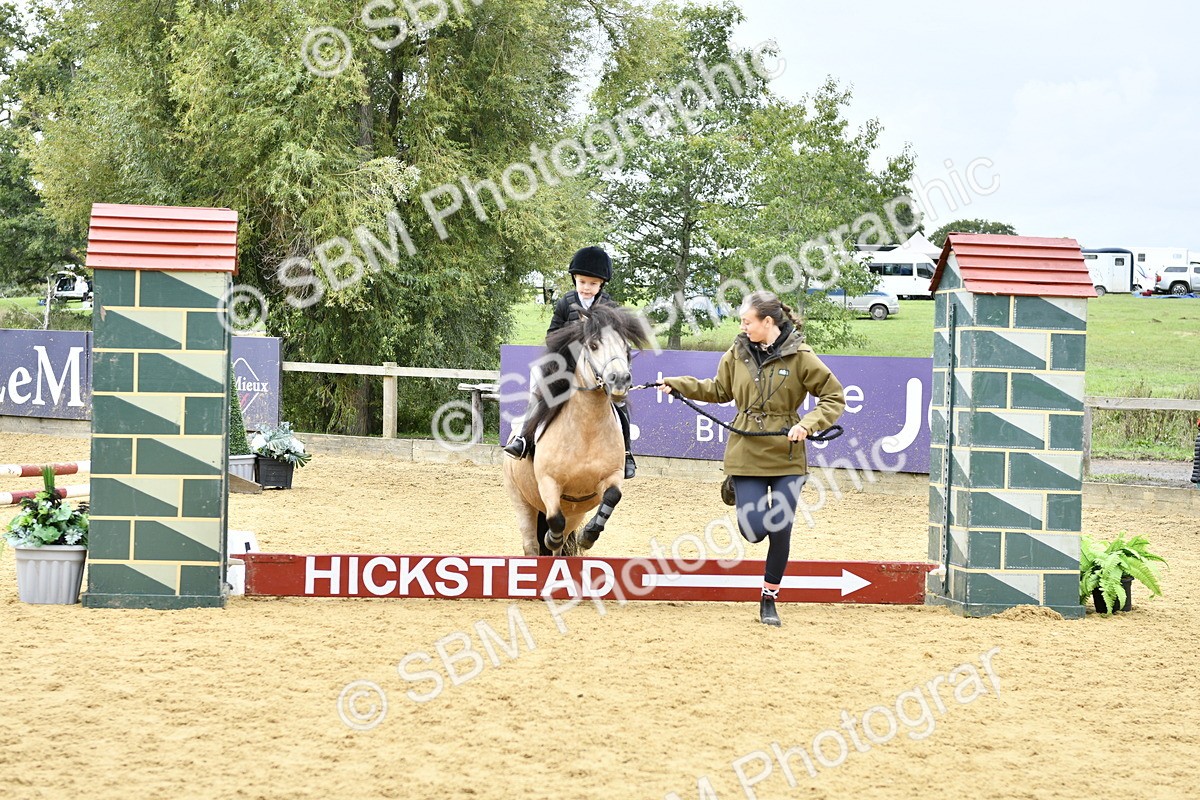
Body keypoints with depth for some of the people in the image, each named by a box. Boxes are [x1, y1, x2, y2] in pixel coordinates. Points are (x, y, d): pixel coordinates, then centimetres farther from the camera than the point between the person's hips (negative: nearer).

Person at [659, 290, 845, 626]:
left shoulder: (799, 357, -7)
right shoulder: (737, 354, 3)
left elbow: (834, 397, -4)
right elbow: (718, 390, 20)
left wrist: (807, 424, -17)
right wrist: (677, 385, 13)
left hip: (787, 457, -2)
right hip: (747, 454, 2)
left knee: (781, 531, -2)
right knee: (753, 530, -7)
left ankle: (769, 599, 16)